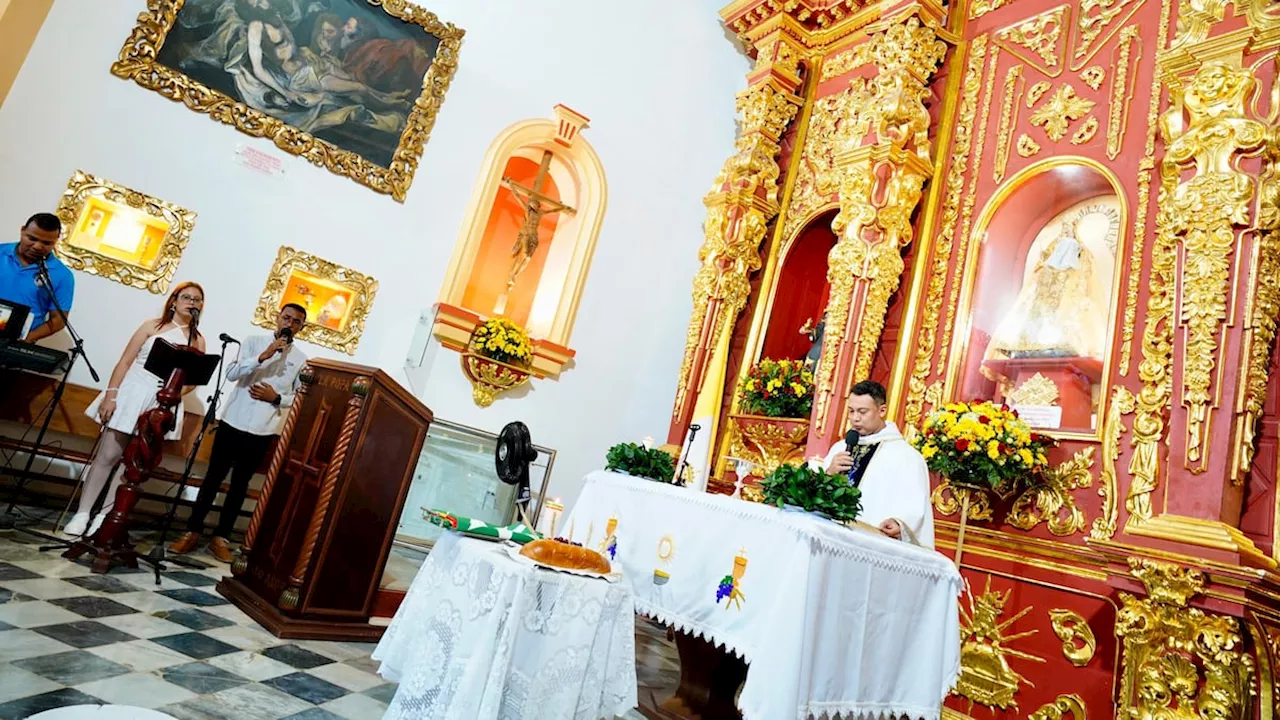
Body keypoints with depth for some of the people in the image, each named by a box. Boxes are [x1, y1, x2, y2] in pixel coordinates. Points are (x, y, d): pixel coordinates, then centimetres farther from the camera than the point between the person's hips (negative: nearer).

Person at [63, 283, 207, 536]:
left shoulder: (198, 340, 7)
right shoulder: (153, 326, 3)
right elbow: (125, 362, -1)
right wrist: (110, 394, -10)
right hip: (131, 394, -1)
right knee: (107, 456, 0)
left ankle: (104, 516, 10)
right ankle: (82, 514, 8)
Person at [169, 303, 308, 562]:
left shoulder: (300, 360, 5)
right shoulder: (254, 342, 2)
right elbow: (231, 373, -11)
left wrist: (276, 397, -12)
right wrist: (263, 356, -20)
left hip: (263, 432, 1)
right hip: (233, 423, -1)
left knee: (240, 485, 10)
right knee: (213, 478, 6)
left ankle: (221, 538, 18)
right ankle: (192, 531, 17)